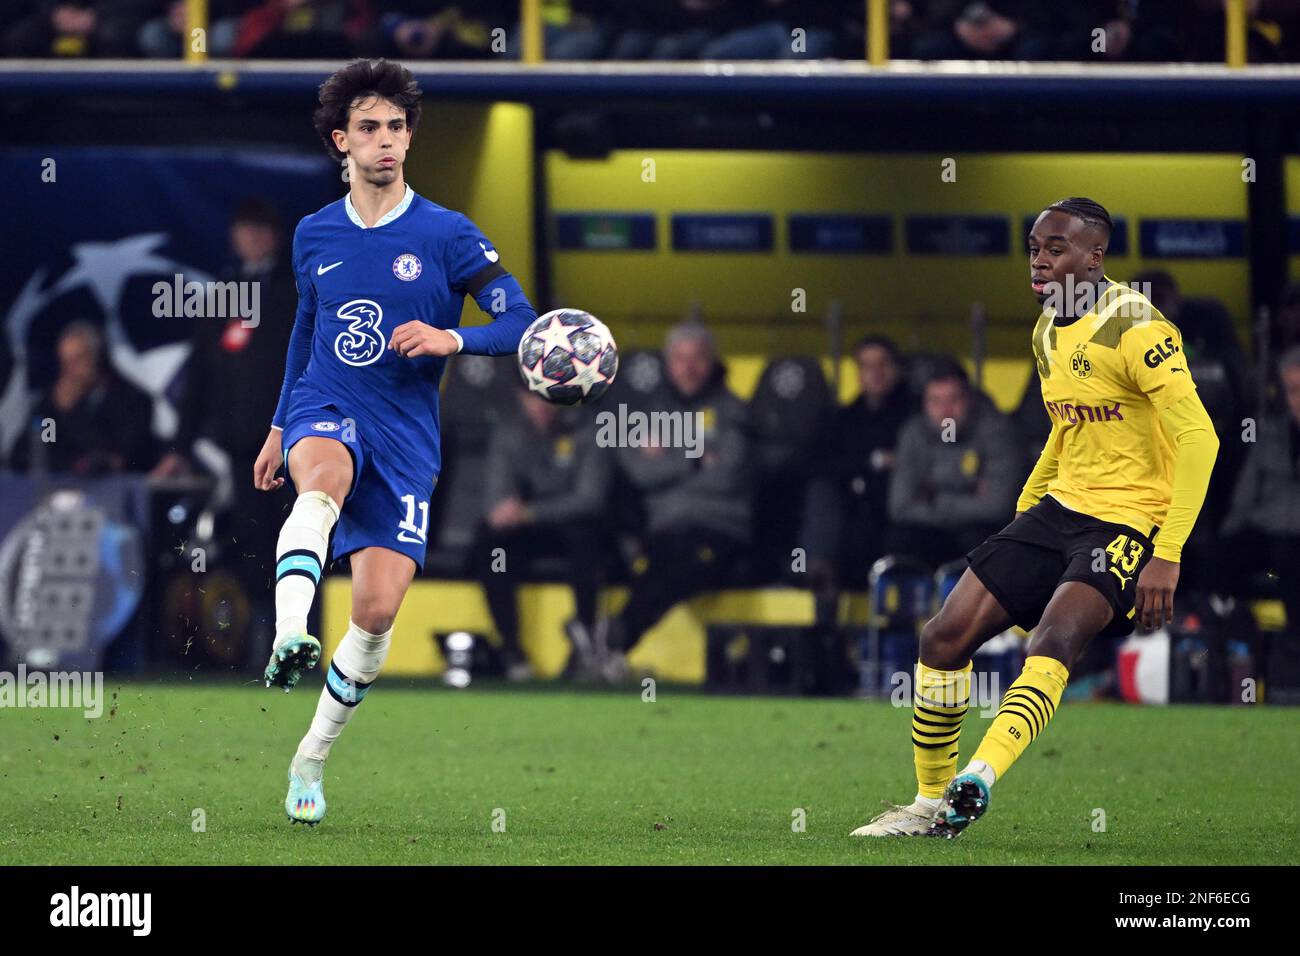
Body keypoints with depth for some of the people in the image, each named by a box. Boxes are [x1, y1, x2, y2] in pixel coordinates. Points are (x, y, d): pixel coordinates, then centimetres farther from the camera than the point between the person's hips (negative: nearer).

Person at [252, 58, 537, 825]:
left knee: (379, 609, -9)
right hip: (325, 413, 1)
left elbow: (523, 324, -3)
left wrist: (450, 339, -21)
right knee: (324, 478, -38)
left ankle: (312, 761, 12)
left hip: (406, 437, -1)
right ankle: (290, 637, -62)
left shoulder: (448, 236, 0)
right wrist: (280, 428, 29)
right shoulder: (316, 236, 10)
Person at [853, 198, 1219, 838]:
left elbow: (1198, 438, -21)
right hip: (1059, 508, 8)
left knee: (1052, 639, -32)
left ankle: (977, 780, -45)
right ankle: (930, 805, 11)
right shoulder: (1048, 333, 11)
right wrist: (1022, 513, 24)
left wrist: (1166, 557, -25)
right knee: (944, 638, 0)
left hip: (1129, 521, -8)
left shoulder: (1135, 329, -16)